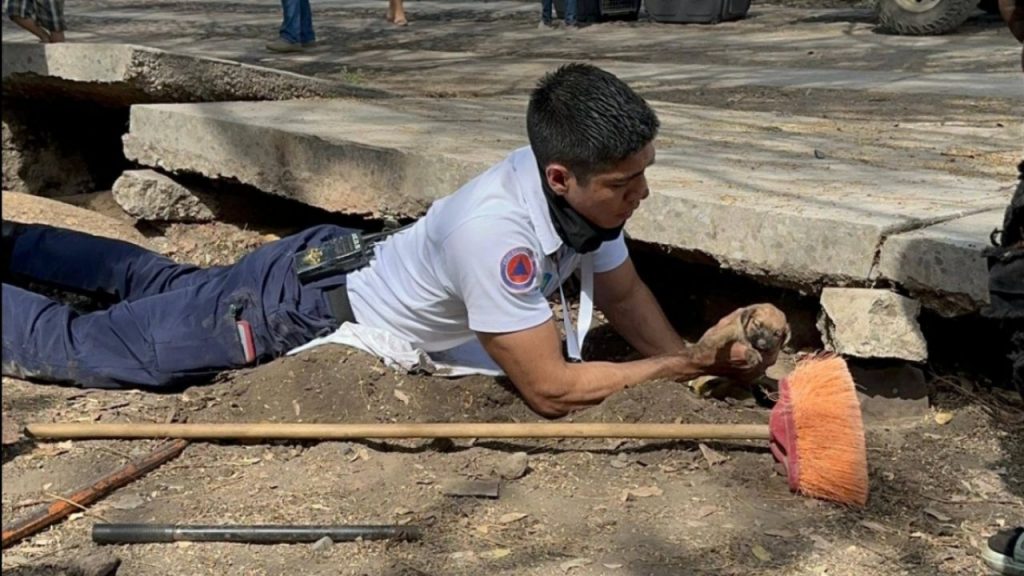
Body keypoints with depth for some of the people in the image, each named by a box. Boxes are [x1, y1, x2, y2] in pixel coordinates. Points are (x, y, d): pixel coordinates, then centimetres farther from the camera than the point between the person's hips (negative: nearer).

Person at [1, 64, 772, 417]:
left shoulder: (585, 190, -14)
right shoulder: (495, 228, -40)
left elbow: (624, 293, 2)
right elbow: (550, 389, -35)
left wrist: (696, 354, -13)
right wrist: (684, 368, -28)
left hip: (336, 263, 8)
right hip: (296, 305, -8)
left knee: (158, 285, 29)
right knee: (80, 344, 8)